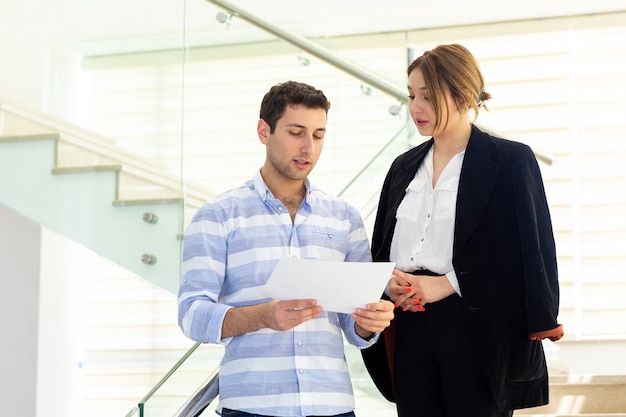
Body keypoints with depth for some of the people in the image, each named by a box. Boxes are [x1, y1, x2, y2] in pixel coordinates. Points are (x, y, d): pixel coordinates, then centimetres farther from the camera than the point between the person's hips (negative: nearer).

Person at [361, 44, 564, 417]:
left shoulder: (511, 160, -1)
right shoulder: (404, 168, 17)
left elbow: (529, 253, -8)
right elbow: (382, 250, 19)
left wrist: (445, 284, -14)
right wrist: (391, 284, -4)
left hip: (476, 333, -5)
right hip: (411, 330, 5)